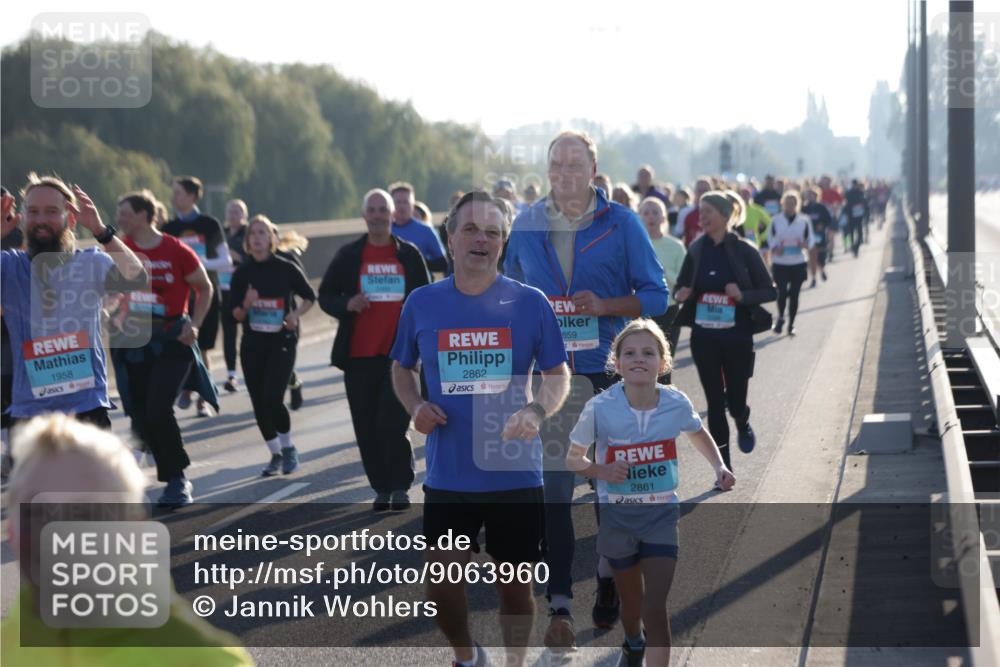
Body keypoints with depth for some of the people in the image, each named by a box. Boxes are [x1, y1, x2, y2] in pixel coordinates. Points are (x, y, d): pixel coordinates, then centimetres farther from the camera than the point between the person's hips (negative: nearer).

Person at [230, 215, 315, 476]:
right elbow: (236, 315, 6)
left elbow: (310, 297, 8)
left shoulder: (286, 269, -4)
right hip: (252, 345, 4)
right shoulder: (242, 273, 3)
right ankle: (275, 454, 22)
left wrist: (296, 314, -9)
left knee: (273, 399, -16)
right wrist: (246, 304, -15)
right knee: (259, 403, 5)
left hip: (282, 342, -4)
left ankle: (288, 448, 8)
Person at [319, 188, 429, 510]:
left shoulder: (409, 254, 7)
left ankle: (400, 487, 3)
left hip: (399, 353, -2)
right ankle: (381, 488, 16)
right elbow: (325, 295, 10)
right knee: (366, 428, 3)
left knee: (391, 423, -12)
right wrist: (346, 305, -11)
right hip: (359, 354, 2)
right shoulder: (348, 255, 6)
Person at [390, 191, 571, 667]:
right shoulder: (421, 303, 1)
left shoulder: (529, 303, -4)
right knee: (441, 587, 1)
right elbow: (402, 368, 14)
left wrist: (537, 412, -19)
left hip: (515, 474, -1)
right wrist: (415, 407, -6)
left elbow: (559, 375, 1)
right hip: (447, 476, 1)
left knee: (514, 586, 8)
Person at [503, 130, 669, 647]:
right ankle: (559, 607, -3)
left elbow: (655, 295, 0)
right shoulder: (526, 226, 7)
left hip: (607, 372, -1)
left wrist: (604, 305, -16)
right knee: (552, 491, -5)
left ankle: (609, 575, 33)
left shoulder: (621, 224, -1)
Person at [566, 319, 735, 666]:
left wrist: (719, 467, -5)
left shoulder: (676, 403, -13)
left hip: (661, 514, 0)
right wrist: (602, 471, -27)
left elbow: (698, 434, 11)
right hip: (617, 516, 0)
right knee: (631, 600, 19)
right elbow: (573, 459, -7)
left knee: (655, 608, -11)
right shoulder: (600, 408, -19)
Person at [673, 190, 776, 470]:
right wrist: (681, 295, -10)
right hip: (704, 338, 2)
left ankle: (743, 425, 42)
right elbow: (681, 286, 13)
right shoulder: (696, 250, 2)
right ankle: (724, 466, 12)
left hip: (737, 338, -2)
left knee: (736, 402, 5)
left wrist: (743, 295, -21)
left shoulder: (744, 251, -7)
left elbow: (769, 291, -3)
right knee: (715, 403, 3)